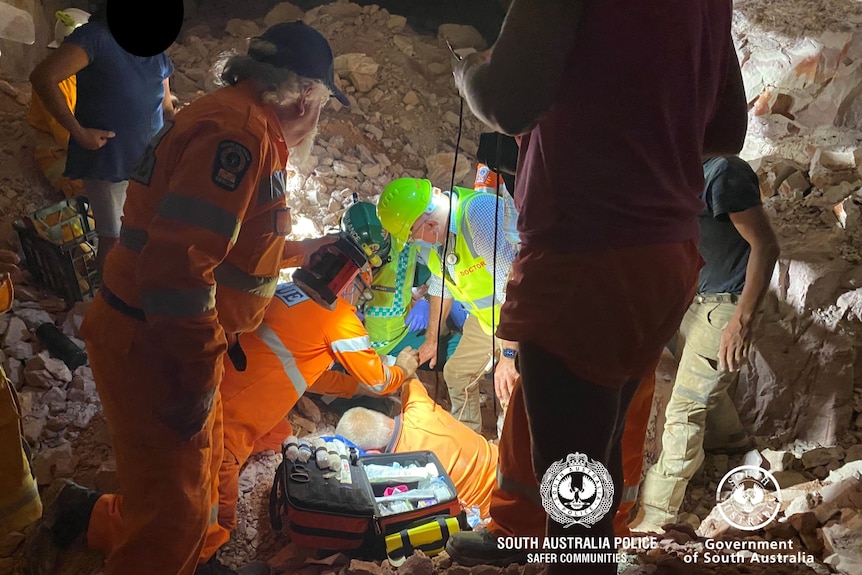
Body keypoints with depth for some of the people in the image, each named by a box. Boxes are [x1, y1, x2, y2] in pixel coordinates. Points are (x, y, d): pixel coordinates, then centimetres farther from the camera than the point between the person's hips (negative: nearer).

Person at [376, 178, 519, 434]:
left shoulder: (479, 214, -33)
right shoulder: (426, 235, -6)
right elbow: (440, 283, 12)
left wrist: (508, 355, -33)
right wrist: (432, 338, 20)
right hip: (485, 315, 9)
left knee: (509, 389, -17)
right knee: (457, 374, 17)